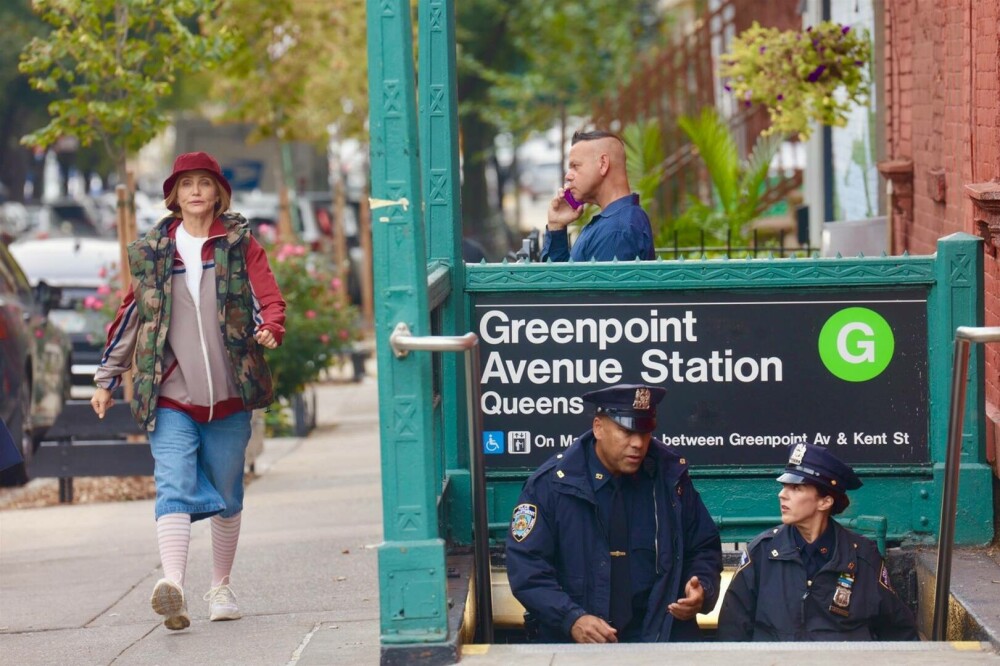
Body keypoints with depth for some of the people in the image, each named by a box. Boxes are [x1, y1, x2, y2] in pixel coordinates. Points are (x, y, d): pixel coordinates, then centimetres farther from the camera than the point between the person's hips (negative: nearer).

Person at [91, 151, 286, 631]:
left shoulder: (240, 245, 5)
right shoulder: (152, 251, 8)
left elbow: (269, 298, -3)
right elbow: (130, 315, 15)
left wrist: (269, 328, -26)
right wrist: (107, 378, 17)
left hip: (228, 394, 1)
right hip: (170, 397, -1)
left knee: (226, 496, 11)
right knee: (174, 488, -16)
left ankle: (221, 587, 26)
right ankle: (173, 585, -32)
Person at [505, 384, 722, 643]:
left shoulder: (670, 475, 5)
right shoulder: (552, 483, -5)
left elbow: (704, 547, 17)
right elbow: (526, 564, -6)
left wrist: (702, 591, -4)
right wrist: (571, 619, -19)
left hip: (661, 636, 1)